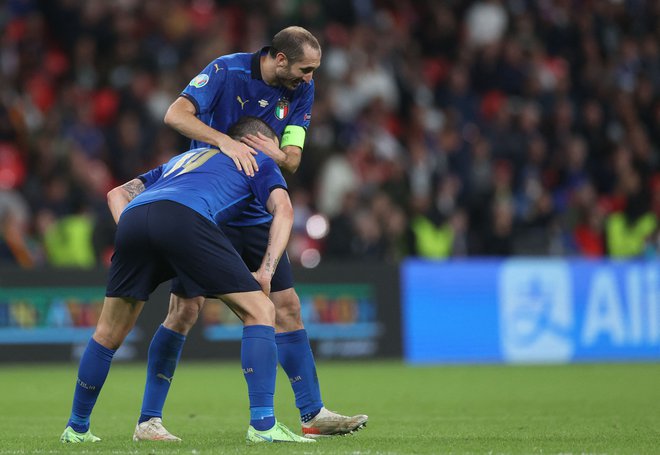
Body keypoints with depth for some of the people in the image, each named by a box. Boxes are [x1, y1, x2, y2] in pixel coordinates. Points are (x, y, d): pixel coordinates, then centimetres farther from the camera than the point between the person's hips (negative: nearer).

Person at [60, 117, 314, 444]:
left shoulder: (183, 159, 45)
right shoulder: (257, 158, 31)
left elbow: (116, 195, 38)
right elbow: (283, 209, 12)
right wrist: (266, 270, 6)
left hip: (133, 219, 5)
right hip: (184, 218, -5)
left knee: (109, 334, 22)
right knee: (259, 311, 4)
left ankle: (76, 428, 33)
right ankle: (263, 425, -6)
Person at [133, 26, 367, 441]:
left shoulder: (302, 89, 0)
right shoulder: (226, 71, -16)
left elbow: (293, 158, -1)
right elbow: (176, 114, -26)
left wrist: (276, 153, -24)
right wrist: (225, 142, -37)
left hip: (255, 216, 5)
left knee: (287, 307, 1)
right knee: (184, 312, -9)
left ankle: (313, 414, 7)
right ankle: (148, 421, -2)